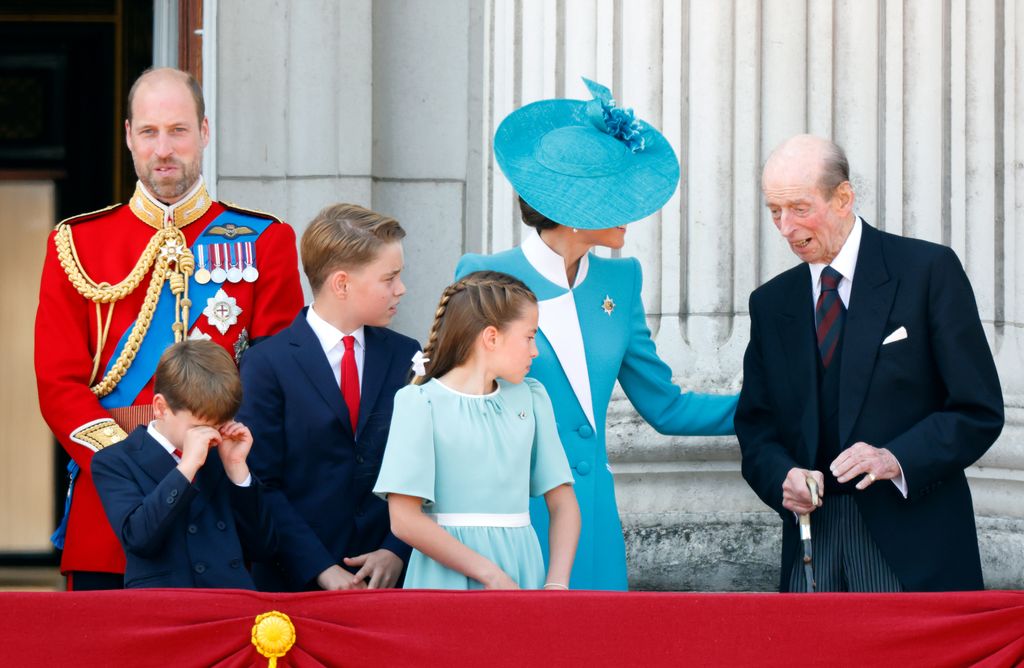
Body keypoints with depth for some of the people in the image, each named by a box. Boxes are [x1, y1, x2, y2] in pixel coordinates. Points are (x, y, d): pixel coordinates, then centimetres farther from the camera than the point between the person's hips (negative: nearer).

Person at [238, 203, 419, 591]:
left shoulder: (408, 359, 9)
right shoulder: (267, 366, -3)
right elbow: (261, 485, -8)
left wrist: (397, 551, -8)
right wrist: (320, 569, -15)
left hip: (390, 575, 3)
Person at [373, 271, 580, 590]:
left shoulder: (531, 399, 11)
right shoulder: (420, 403, -4)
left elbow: (562, 503, 10)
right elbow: (404, 519, -12)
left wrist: (556, 583, -7)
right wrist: (491, 576, -15)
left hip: (522, 571, 4)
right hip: (448, 579, -4)